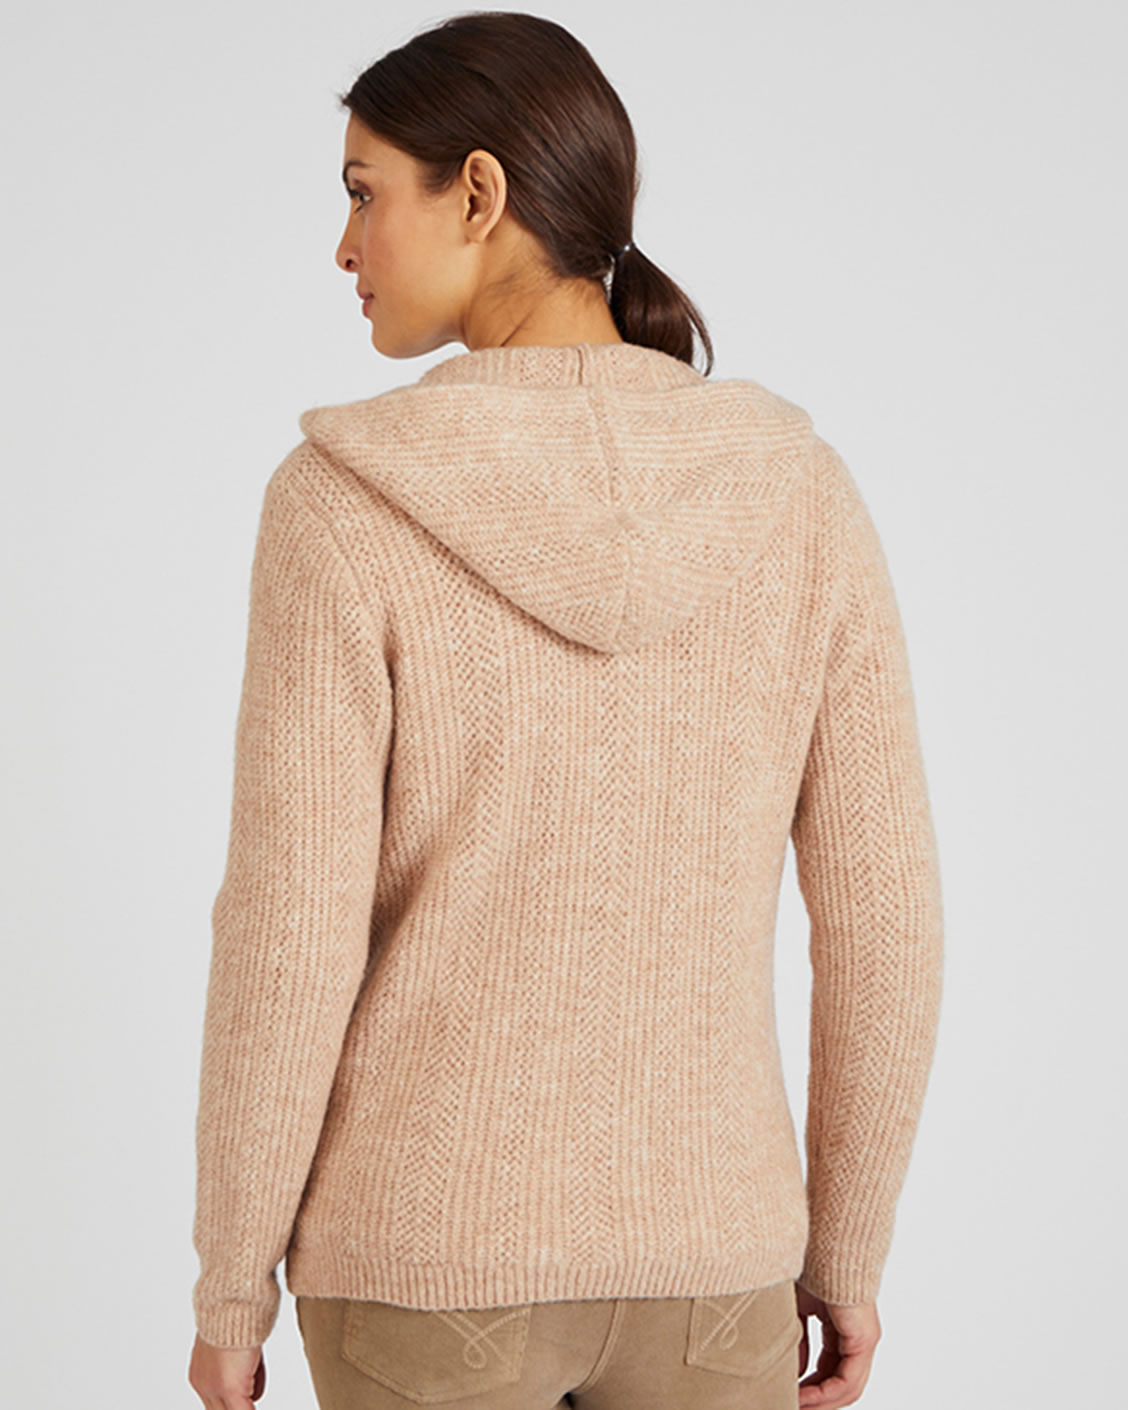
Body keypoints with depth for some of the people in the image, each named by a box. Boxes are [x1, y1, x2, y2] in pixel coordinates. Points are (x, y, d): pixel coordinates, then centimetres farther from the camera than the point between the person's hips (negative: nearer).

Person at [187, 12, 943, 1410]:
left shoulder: (347, 506, -15)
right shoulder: (798, 494, -5)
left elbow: (289, 941, -14)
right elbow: (883, 913, -3)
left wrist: (229, 1283, 0)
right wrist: (847, 1250, 10)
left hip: (429, 1247, -2)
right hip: (700, 1248, 3)